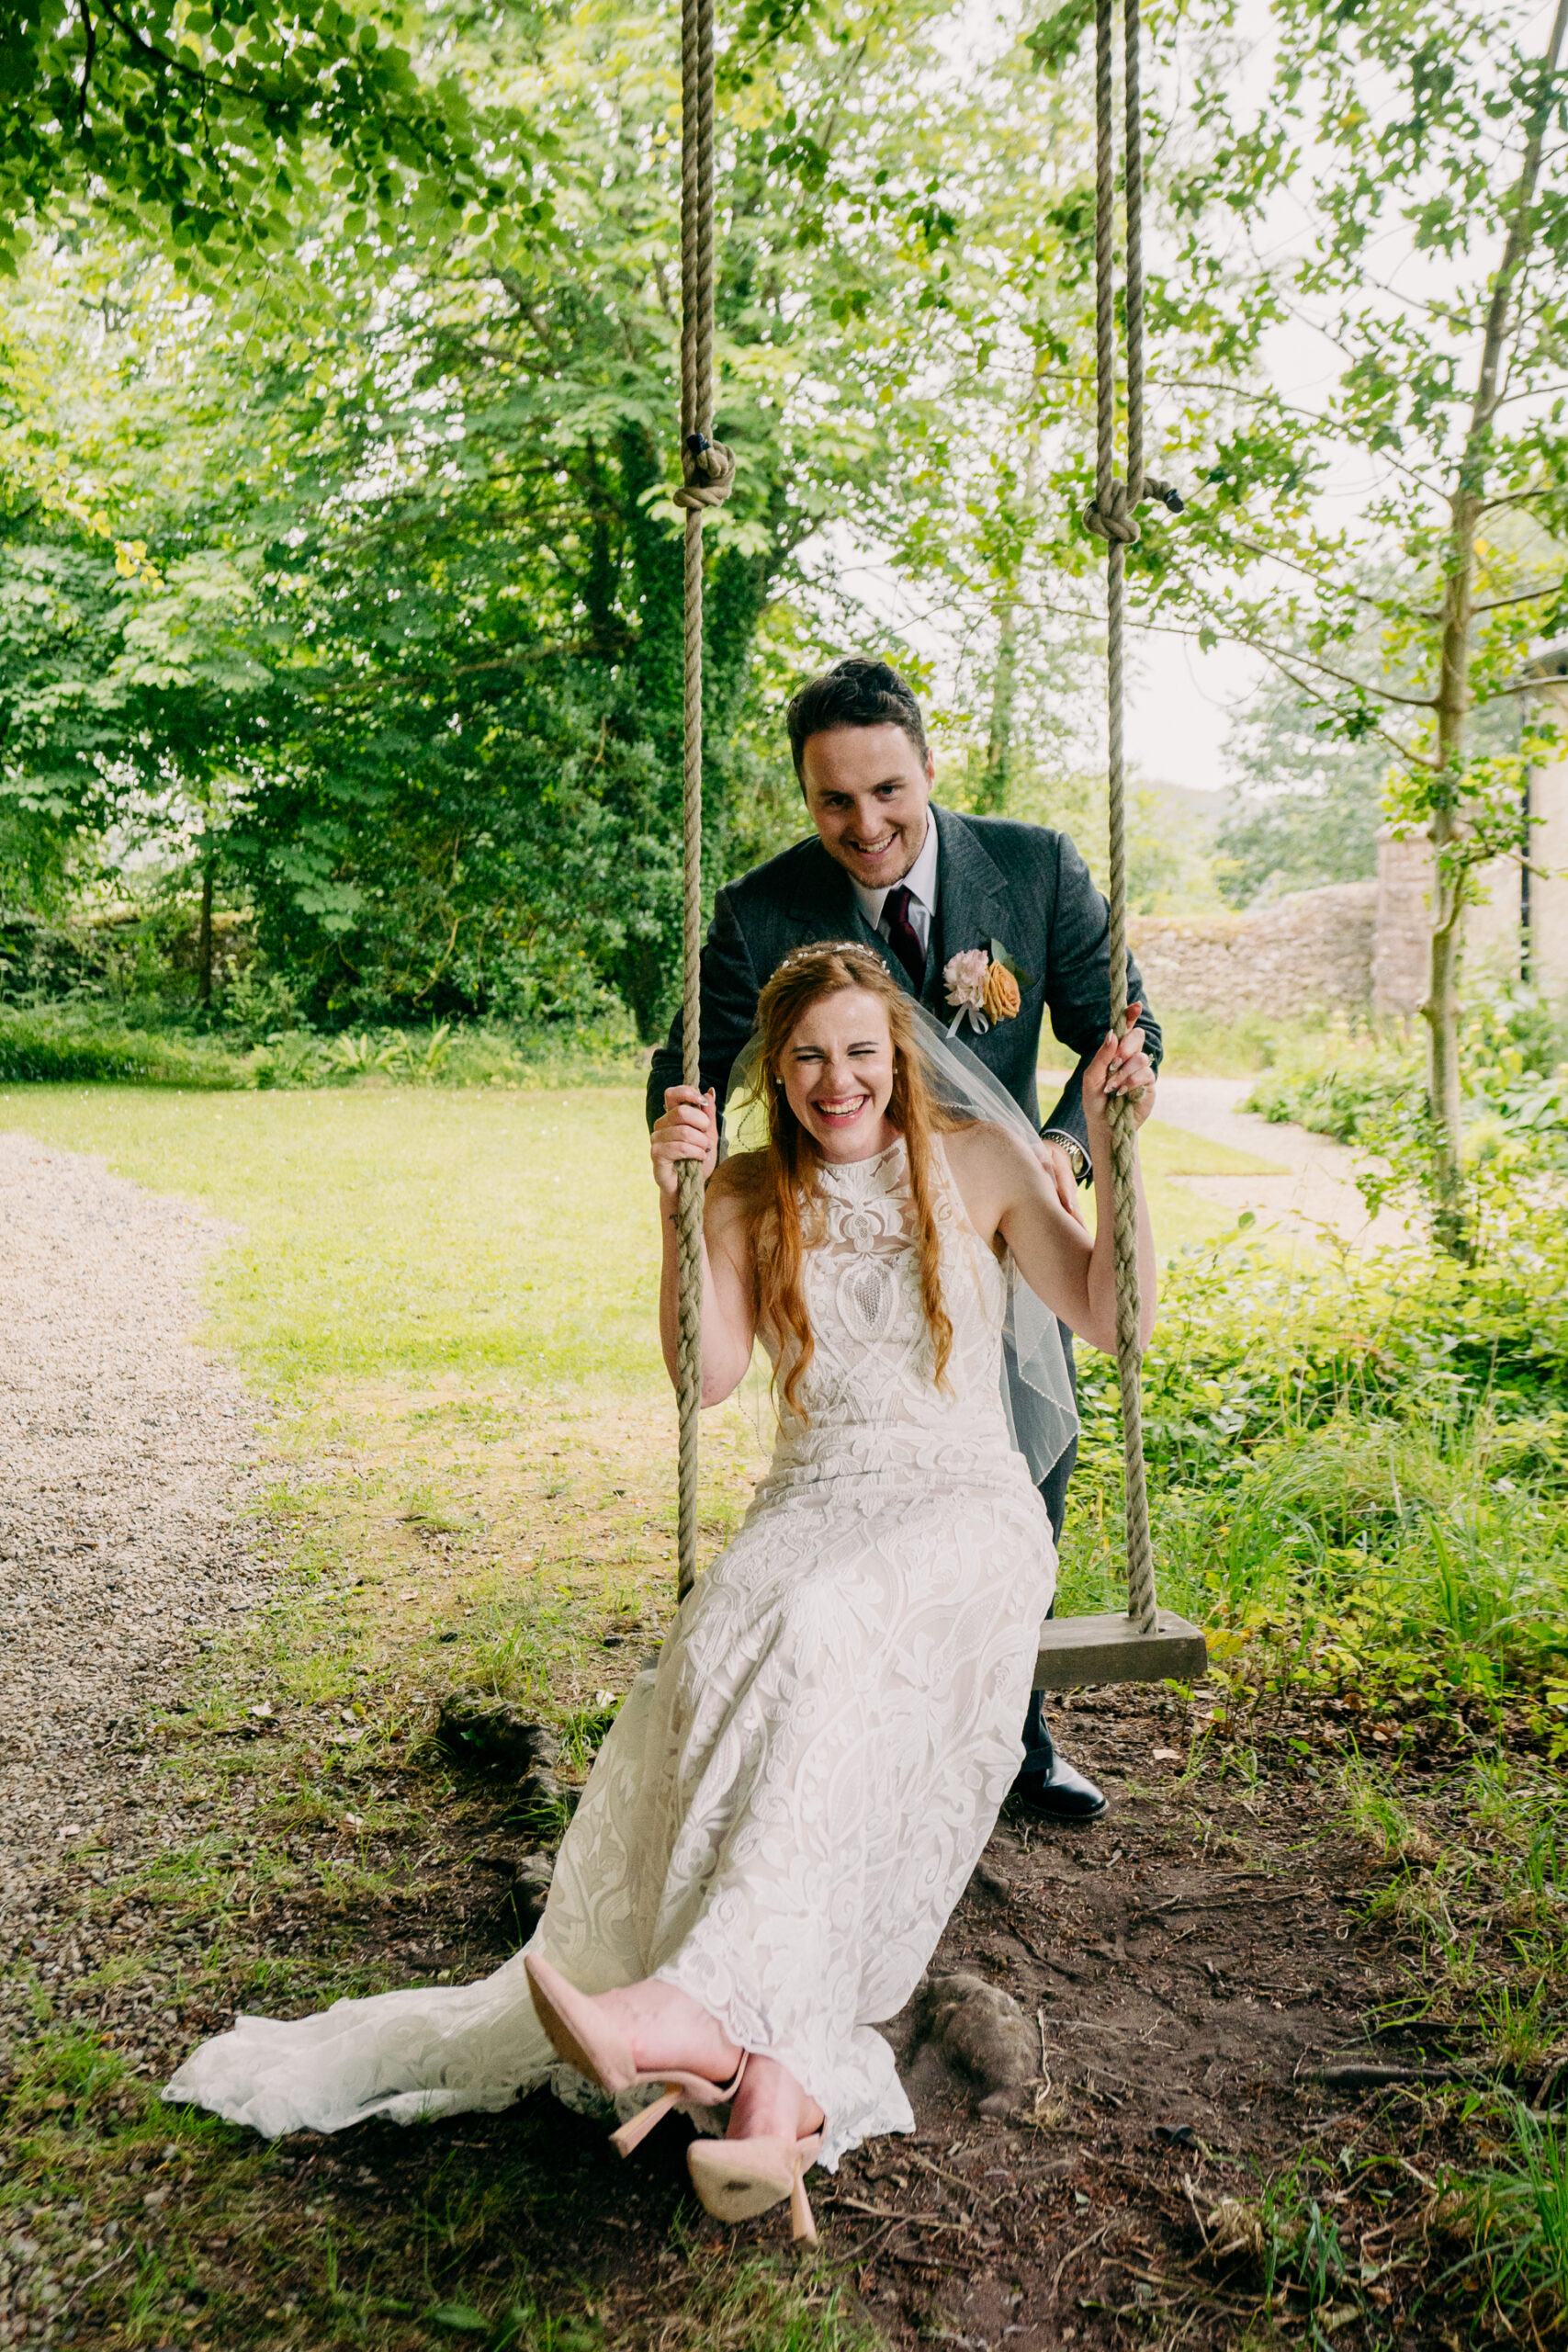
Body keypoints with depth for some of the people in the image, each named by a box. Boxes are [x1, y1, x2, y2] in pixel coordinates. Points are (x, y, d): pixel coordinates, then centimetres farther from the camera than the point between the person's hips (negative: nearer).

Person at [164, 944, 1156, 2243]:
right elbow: (708, 1375, 0)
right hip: (811, 1506, 2)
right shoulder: (750, 1192, 13)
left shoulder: (979, 1160, 8)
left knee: (821, 1633, -37)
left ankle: (707, 2002, -45)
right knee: (722, 1659, -33)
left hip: (963, 1504, -2)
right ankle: (781, 2072, -42)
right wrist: (679, 1208, -11)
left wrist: (1112, 1144, -7)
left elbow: (1113, 1319, 3)